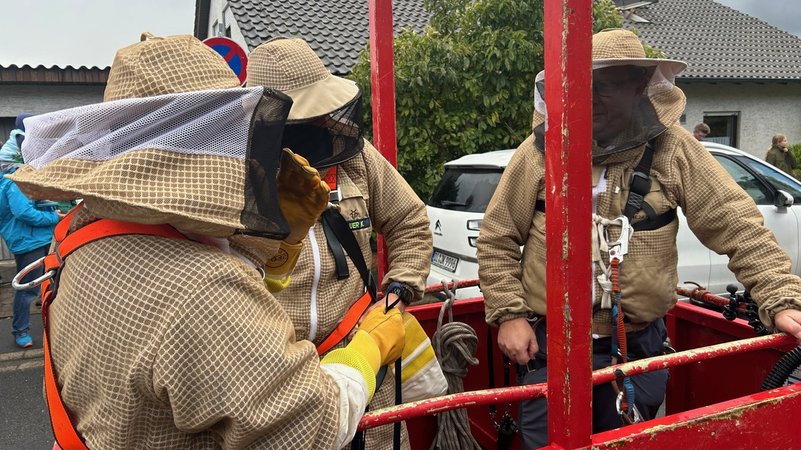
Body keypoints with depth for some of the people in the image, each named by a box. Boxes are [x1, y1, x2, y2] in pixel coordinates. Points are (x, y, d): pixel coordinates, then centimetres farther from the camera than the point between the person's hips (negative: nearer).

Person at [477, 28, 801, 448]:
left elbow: (738, 226, -6)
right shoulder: (541, 150, -7)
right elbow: (497, 238, -1)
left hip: (637, 346, 1)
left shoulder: (672, 150, -6)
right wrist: (508, 313, -7)